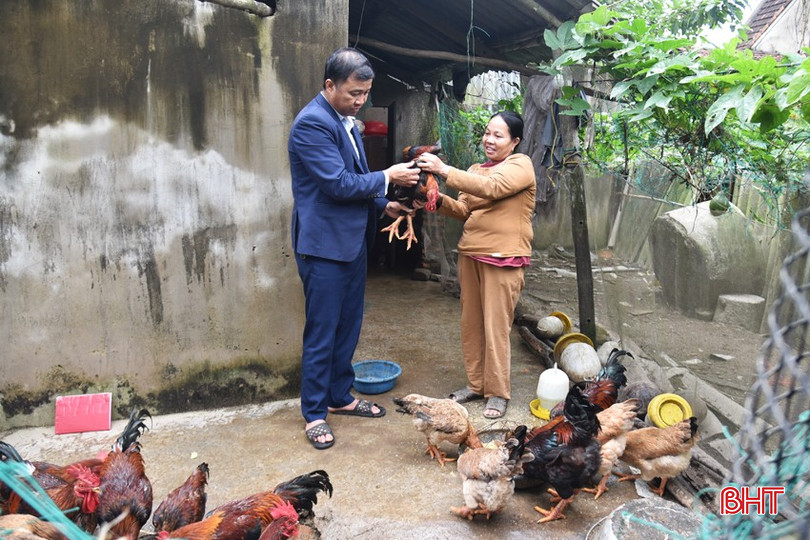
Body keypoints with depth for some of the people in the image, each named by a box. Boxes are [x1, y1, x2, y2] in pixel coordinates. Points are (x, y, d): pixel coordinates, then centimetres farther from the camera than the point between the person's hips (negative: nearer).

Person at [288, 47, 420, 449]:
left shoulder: (345, 121, 14)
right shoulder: (312, 123, -16)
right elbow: (339, 183, -21)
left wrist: (384, 205, 9)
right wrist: (387, 177, -12)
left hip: (352, 240, 9)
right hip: (324, 244, -9)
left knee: (348, 325, 16)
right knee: (321, 332, 0)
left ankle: (340, 396, 32)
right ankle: (314, 413, 15)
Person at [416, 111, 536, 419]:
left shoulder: (521, 165, -6)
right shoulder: (476, 170, 16)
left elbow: (491, 188, -24)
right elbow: (463, 211, 9)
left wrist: (444, 170, -27)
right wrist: (439, 200, -10)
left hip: (503, 258, -7)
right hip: (470, 254, 7)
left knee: (496, 327, -2)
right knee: (471, 323, 11)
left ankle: (498, 393, 13)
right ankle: (475, 384, 25)